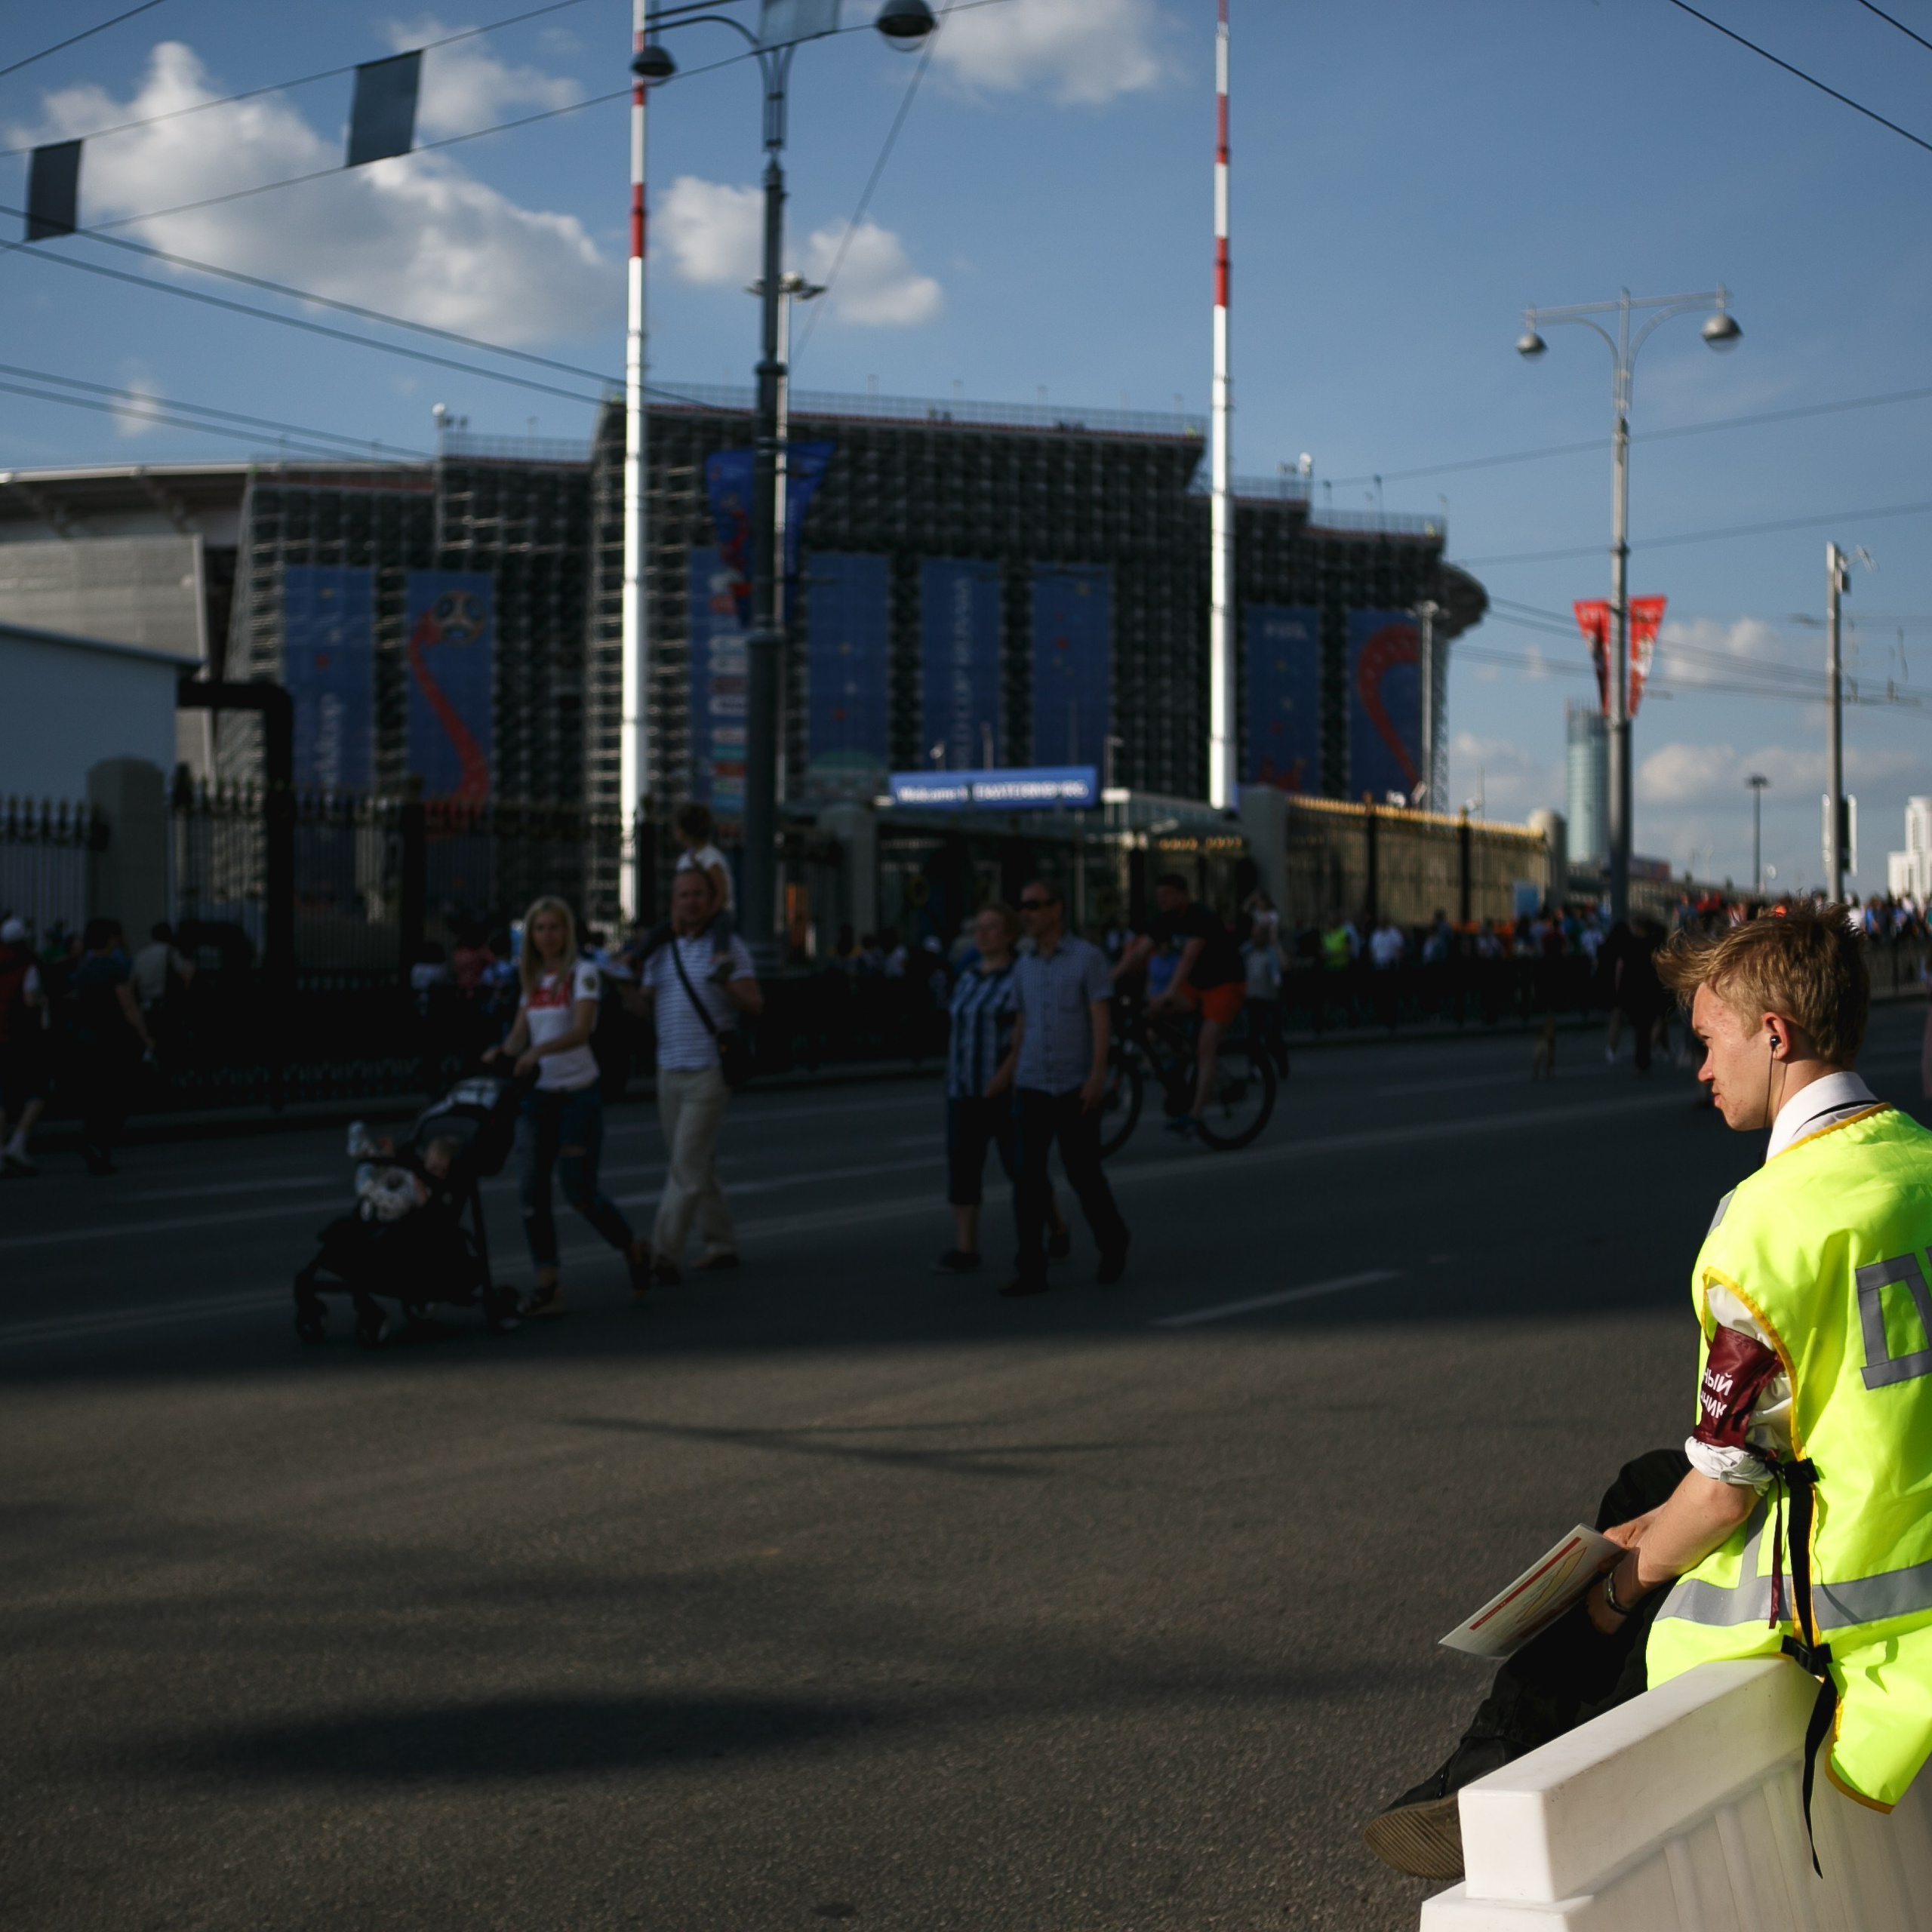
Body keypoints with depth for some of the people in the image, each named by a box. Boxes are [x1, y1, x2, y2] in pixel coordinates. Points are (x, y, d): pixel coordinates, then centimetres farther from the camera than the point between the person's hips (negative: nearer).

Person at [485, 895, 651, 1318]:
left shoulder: (582, 973, -6)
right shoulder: (532, 980, 12)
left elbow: (581, 1031, -20)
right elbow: (520, 1034, 7)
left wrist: (538, 1050, -36)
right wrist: (502, 1053, -15)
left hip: (578, 1094, -5)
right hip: (538, 1095, 6)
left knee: (580, 1190, -5)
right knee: (531, 1191, -4)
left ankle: (635, 1251, 20)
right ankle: (547, 1286, 1)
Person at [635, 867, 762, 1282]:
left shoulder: (727, 945, -4)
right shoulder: (660, 949, 11)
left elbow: (755, 1005, -9)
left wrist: (726, 983, -27)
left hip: (709, 1072, -6)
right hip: (670, 1071, 6)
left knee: (688, 1165, -10)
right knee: (698, 1166, 12)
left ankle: (665, 1254, -13)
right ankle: (720, 1244, 22)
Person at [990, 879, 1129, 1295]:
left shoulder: (1089, 958, -6)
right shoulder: (1023, 966, 11)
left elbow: (1102, 1020, -12)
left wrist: (1098, 1076, -21)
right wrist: (1006, 1073, 15)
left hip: (1076, 1088, -4)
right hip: (1032, 1087, 4)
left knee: (1084, 1175, 2)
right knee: (1028, 1176, -5)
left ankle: (1113, 1244, 26)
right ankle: (1031, 1270, -4)